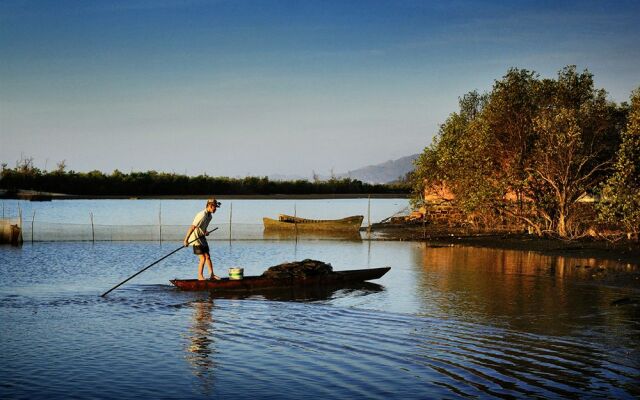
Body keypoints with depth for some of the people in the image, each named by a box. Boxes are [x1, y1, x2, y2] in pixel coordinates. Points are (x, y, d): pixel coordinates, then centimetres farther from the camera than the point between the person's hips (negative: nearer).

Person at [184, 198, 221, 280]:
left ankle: (212, 274, 14)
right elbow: (192, 227, -28)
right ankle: (200, 276, 4)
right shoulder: (202, 215, -24)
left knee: (208, 257, 8)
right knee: (203, 258, -8)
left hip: (202, 238, 9)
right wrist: (186, 240, -30)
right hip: (195, 239, -9)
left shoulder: (209, 216, 6)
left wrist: (205, 232, -2)